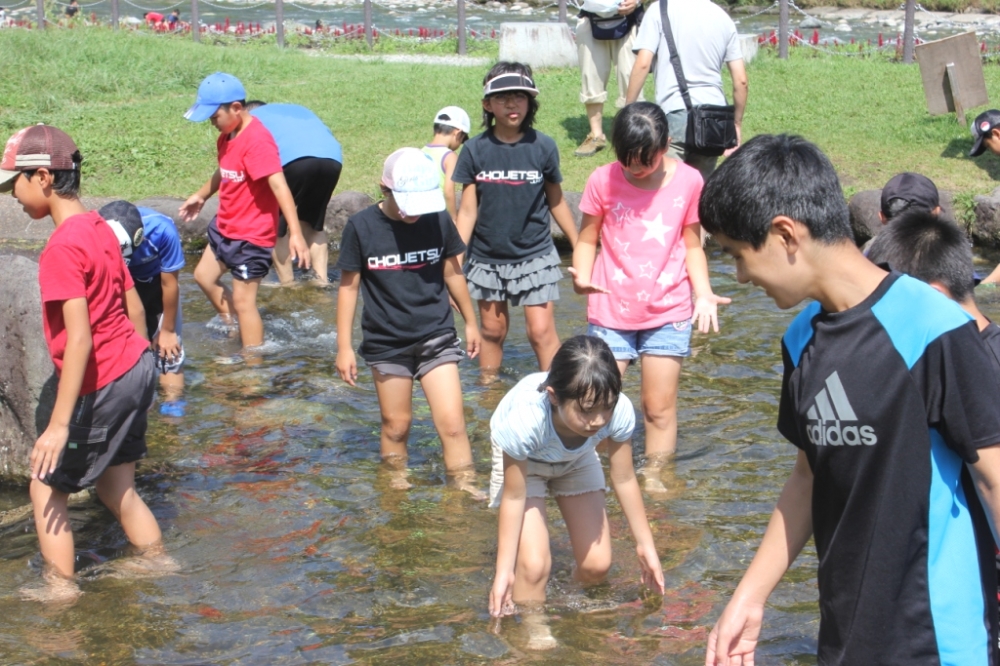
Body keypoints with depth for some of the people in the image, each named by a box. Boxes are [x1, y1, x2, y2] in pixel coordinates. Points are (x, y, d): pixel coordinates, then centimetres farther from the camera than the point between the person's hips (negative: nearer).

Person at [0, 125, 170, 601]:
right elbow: (134, 306, 13)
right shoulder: (99, 228, 6)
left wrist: (59, 424, -26)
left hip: (102, 384, -8)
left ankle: (60, 585, 17)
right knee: (116, 487, 21)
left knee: (47, 485, 8)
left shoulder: (61, 248, -21)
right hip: (136, 367, 9)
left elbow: (79, 338, -27)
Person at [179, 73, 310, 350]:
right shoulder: (227, 135, 3)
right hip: (224, 227, 10)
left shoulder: (257, 140, -27)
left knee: (243, 301, -3)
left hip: (251, 236, -10)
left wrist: (295, 233, -41)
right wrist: (201, 195, 34)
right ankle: (234, 327, 39)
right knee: (204, 276, 24)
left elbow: (278, 185, -34)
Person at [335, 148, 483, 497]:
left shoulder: (439, 221, -7)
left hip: (436, 337, 1)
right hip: (386, 343, 0)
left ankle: (465, 488, 2)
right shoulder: (361, 227, -11)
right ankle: (395, 490, 29)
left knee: (452, 422, -7)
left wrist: (471, 322, 18)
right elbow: (348, 286, -4)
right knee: (396, 424, 11)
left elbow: (452, 274, 8)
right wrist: (344, 346, -4)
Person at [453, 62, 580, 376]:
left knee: (541, 331, -6)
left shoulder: (543, 147, -7)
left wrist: (580, 247, 11)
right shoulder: (475, 150, -6)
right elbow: (468, 211, -2)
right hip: (487, 257, 2)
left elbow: (556, 202, 5)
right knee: (492, 330, 14)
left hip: (535, 255, -1)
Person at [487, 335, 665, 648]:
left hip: (577, 459, 3)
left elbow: (624, 479, -16)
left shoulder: (619, 411, -36)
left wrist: (645, 545, -6)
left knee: (597, 565, 0)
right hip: (520, 460, -3)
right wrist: (504, 570, -21)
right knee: (533, 565, -20)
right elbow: (514, 497, -27)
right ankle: (532, 624, 8)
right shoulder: (525, 419, -43)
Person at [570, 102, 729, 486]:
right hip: (610, 312, 0)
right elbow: (587, 239, 0)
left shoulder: (688, 181, -4)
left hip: (668, 313, 1)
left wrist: (704, 293, -9)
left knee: (660, 407, 5)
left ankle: (654, 476, 19)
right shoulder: (603, 181, -7)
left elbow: (692, 246, 5)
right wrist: (582, 276, -20)